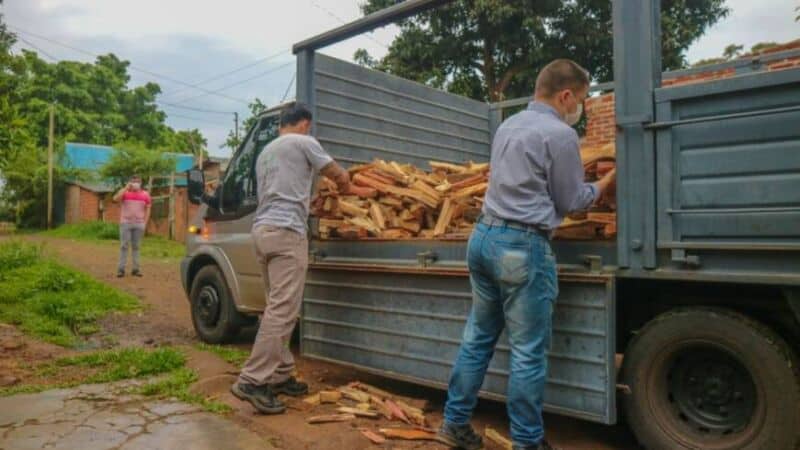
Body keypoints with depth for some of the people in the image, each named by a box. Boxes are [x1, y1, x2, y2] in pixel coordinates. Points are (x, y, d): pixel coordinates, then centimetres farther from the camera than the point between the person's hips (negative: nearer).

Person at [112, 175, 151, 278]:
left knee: (136, 246, 6)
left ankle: (135, 269, 8)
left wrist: (145, 223, 1)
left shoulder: (145, 194, 6)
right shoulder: (124, 192, 2)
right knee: (124, 246, -3)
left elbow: (148, 209, 8)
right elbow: (115, 199, -17)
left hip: (139, 224, 2)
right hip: (125, 223, -1)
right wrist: (126, 188, -17)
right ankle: (121, 269, -1)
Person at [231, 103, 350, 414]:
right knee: (282, 310, -11)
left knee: (278, 307, 12)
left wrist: (310, 201, 39)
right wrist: (344, 186, 30)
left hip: (262, 229, 9)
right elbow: (340, 176, 8)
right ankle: (252, 381, -13)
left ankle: (280, 375, 15)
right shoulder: (304, 143, 2)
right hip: (286, 232, -9)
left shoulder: (265, 152, 26)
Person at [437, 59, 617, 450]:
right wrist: (607, 182, 16)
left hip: (484, 236, 9)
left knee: (477, 337, 16)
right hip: (522, 245, -8)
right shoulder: (560, 134, -9)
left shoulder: (507, 125, 17)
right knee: (528, 352, 3)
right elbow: (571, 201, -2)